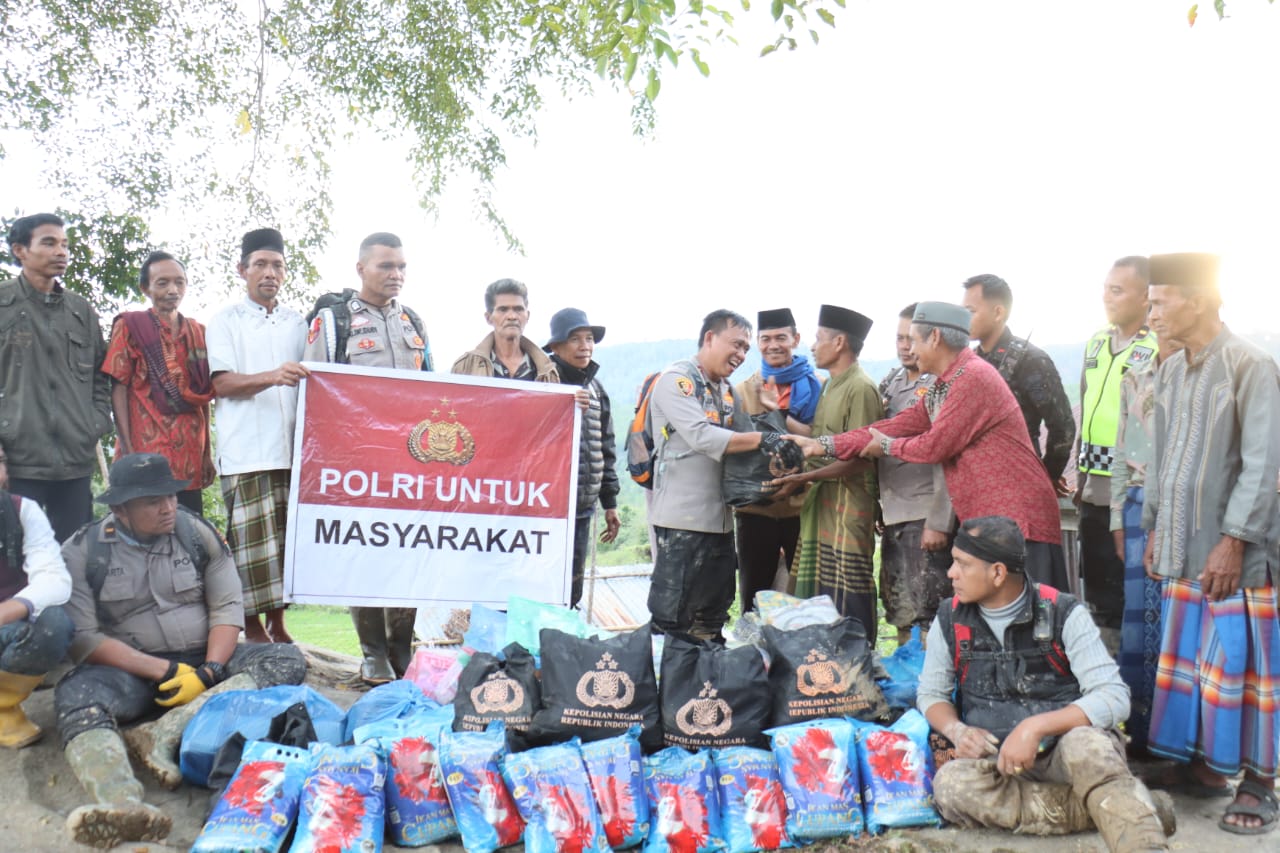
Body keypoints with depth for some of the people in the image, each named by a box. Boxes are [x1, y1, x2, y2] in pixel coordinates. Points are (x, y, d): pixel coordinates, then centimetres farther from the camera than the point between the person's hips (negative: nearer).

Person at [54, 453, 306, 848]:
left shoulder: (197, 532, 3)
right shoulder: (81, 552, -2)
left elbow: (227, 607, 1)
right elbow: (82, 638, -10)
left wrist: (209, 672, -16)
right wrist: (161, 671, -19)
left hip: (203, 663, 2)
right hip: (130, 671, -2)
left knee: (288, 660, -22)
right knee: (75, 694, -35)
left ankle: (164, 733, -39)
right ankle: (122, 802, -62)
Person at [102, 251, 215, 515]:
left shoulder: (198, 332, 14)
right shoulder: (129, 327, 3)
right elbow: (118, 389, -2)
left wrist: (208, 453, 12)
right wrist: (127, 451, -11)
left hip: (190, 460, 4)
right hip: (146, 455, -4)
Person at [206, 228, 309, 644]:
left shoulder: (297, 322, 19)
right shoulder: (226, 321, 6)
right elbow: (221, 382, -5)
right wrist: (271, 377, -22)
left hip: (293, 449, 4)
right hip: (246, 452, -4)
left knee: (289, 540, 6)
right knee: (251, 542, -6)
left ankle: (277, 623, 16)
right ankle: (252, 629, 4)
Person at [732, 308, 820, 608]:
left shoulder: (817, 387, 2)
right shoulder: (743, 390, 7)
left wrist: (781, 414, -18)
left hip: (803, 506, -1)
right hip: (755, 508, 2)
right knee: (754, 597, 11)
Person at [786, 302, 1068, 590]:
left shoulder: (974, 377, -17)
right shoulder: (942, 387, 15)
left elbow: (935, 446, -16)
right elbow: (899, 426, 11)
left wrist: (887, 446, 2)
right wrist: (823, 445, 7)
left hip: (1016, 520, -10)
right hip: (984, 522, 10)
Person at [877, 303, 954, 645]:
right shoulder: (890, 382, 12)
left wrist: (939, 523, -17)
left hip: (925, 517, -7)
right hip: (893, 513, 7)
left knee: (926, 616, -3)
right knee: (898, 611, 15)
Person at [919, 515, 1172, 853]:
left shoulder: (1063, 614, -8)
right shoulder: (949, 621, 1)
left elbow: (1113, 697, -13)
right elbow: (931, 694, 11)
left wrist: (1036, 727, -26)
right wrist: (957, 731, -13)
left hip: (1067, 743, -3)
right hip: (997, 757, 3)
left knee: (1084, 744, -39)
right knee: (951, 784, -32)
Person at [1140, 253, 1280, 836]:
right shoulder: (1170, 371, 10)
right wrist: (1154, 529, 14)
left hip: (1231, 549, -7)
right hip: (1183, 547, 7)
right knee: (1185, 659, 12)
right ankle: (1204, 765, 25)